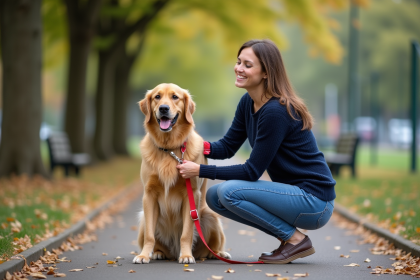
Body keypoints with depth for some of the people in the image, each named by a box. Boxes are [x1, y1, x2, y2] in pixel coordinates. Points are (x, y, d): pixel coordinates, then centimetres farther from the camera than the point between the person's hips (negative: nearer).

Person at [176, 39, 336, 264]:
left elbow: (252, 171, -19)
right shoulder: (248, 102, 4)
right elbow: (227, 147, 11)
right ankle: (286, 234, 9)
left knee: (229, 191, -20)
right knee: (214, 196, 4)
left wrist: (201, 171, -17)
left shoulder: (275, 111, -23)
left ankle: (296, 239, -6)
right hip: (293, 194, 9)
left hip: (314, 201, -9)